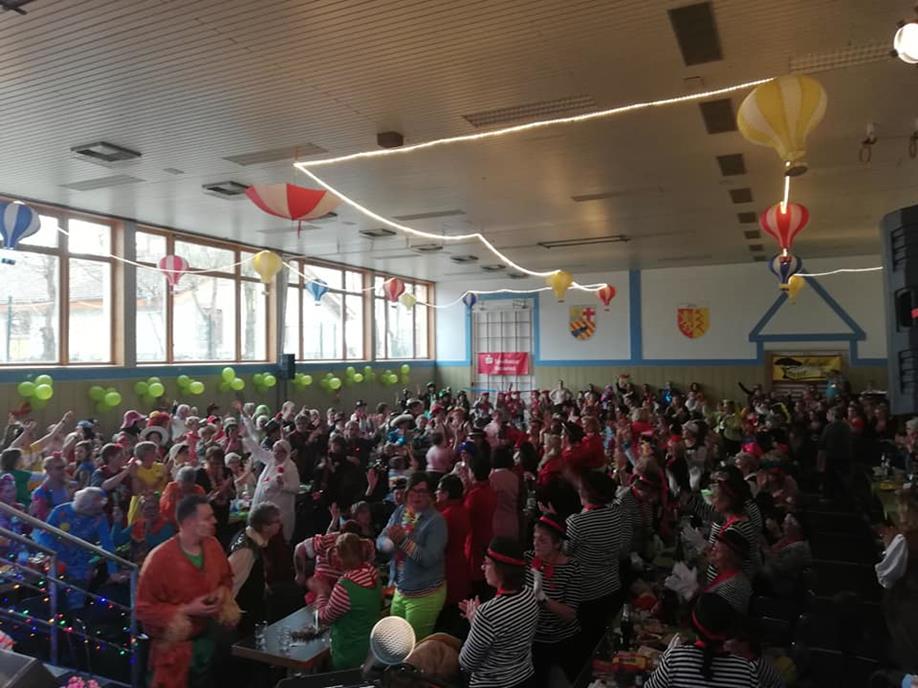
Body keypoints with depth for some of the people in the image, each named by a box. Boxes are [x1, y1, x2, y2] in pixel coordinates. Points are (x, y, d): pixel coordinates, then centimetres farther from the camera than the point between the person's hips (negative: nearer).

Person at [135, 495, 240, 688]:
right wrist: (187, 610, -23)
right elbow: (143, 609, -18)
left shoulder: (213, 545, -6)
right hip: (175, 643, -5)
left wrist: (222, 592, -9)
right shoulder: (160, 559, -25)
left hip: (207, 634, 5)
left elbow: (226, 577, 13)